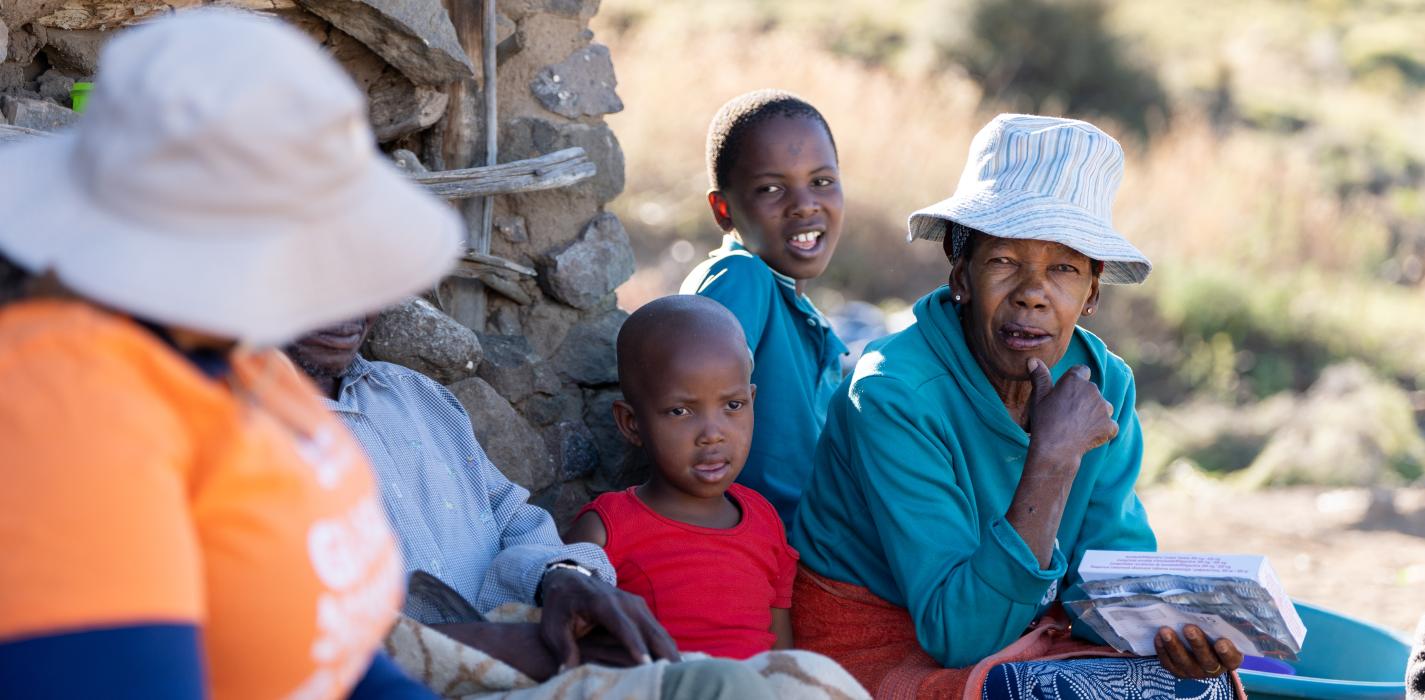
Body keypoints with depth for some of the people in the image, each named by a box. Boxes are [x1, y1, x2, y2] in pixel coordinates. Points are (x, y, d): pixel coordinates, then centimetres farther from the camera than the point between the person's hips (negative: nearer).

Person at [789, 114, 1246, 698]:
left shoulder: (1103, 383, -3)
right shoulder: (895, 395, -22)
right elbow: (961, 633, -26)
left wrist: (1172, 627, -23)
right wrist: (1054, 458, -31)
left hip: (1025, 638, 6)